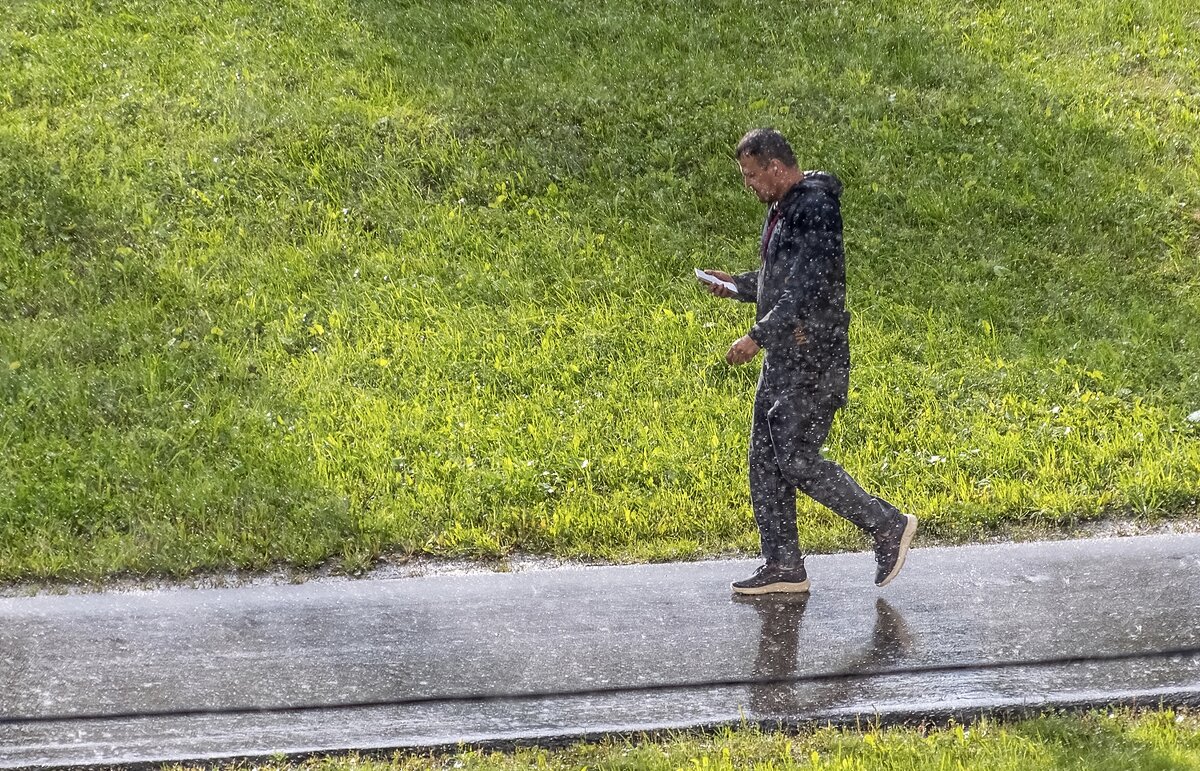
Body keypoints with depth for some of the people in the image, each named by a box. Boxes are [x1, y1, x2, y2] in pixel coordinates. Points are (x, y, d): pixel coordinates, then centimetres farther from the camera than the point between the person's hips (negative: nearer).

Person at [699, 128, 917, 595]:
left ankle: (889, 526, 4)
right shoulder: (782, 210, 14)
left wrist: (757, 337, -26)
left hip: (813, 357, -10)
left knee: (797, 460, -10)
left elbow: (809, 289, -26)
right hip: (784, 355, 10)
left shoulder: (816, 209, -18)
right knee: (766, 460, 9)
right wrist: (737, 285, 10)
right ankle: (783, 568, 15)